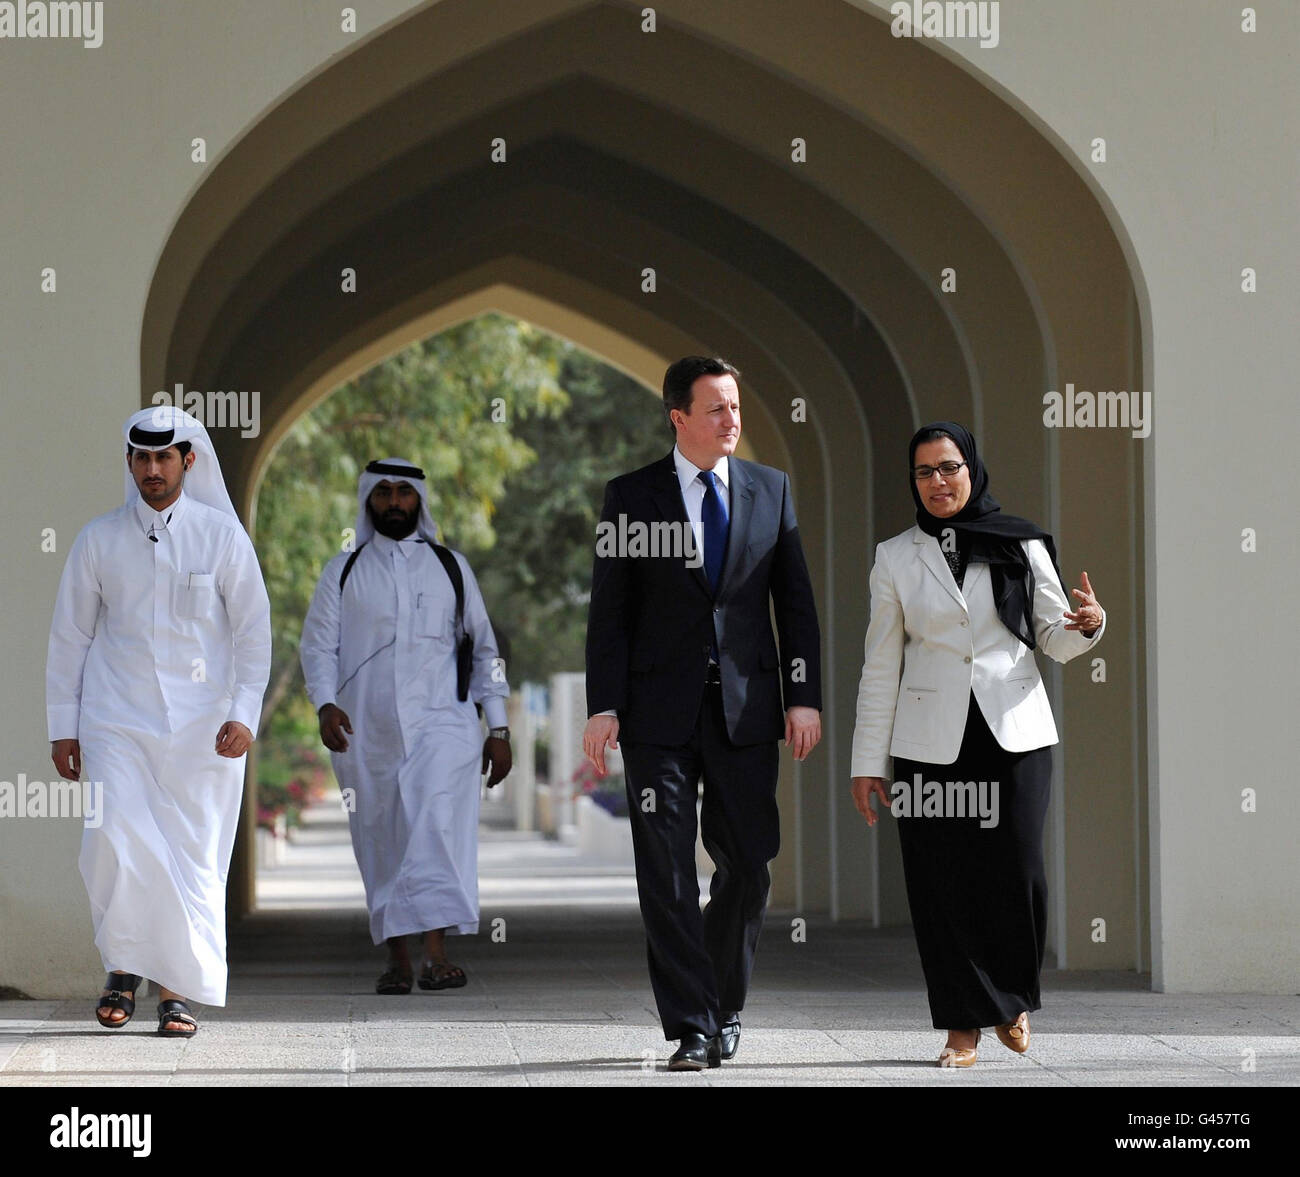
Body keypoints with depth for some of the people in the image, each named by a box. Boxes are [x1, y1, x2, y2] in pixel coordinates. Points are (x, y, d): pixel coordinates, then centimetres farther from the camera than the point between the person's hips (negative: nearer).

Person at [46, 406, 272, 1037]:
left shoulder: (221, 536, 4)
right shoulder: (98, 540, 8)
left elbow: (254, 632, 5)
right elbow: (69, 636, 12)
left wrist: (244, 714, -7)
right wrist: (62, 726, 7)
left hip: (200, 723, 0)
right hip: (115, 718, 0)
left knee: (193, 853, -3)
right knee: (114, 839, -17)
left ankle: (179, 990, 5)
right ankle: (123, 965, 2)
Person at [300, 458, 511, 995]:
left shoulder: (450, 566, 13)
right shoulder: (343, 571, 11)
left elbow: (484, 647, 15)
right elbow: (318, 645, 5)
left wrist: (498, 729, 10)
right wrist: (325, 705, -14)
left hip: (440, 719, -1)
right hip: (366, 728, 1)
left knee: (437, 824, -20)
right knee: (381, 843, 2)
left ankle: (436, 951, -29)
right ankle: (397, 959, 10)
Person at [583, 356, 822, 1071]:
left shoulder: (770, 490, 9)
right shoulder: (632, 497, 2)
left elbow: (794, 600, 9)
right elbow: (609, 610, 0)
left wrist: (804, 696, 1)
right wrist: (604, 709, -7)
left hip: (744, 707, 2)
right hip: (660, 709, -2)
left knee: (747, 864, 3)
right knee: (666, 872, -5)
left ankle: (724, 1007, 23)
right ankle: (692, 1030, -2)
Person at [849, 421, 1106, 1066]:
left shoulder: (1020, 546, 7)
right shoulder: (896, 558, 8)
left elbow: (1054, 638, 11)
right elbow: (880, 667, 9)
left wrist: (1087, 624, -13)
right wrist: (867, 762, 6)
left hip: (1014, 730, 0)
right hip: (931, 740, 0)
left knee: (1016, 873, -7)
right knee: (942, 882, -4)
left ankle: (1012, 999, 18)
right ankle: (963, 1024, 6)